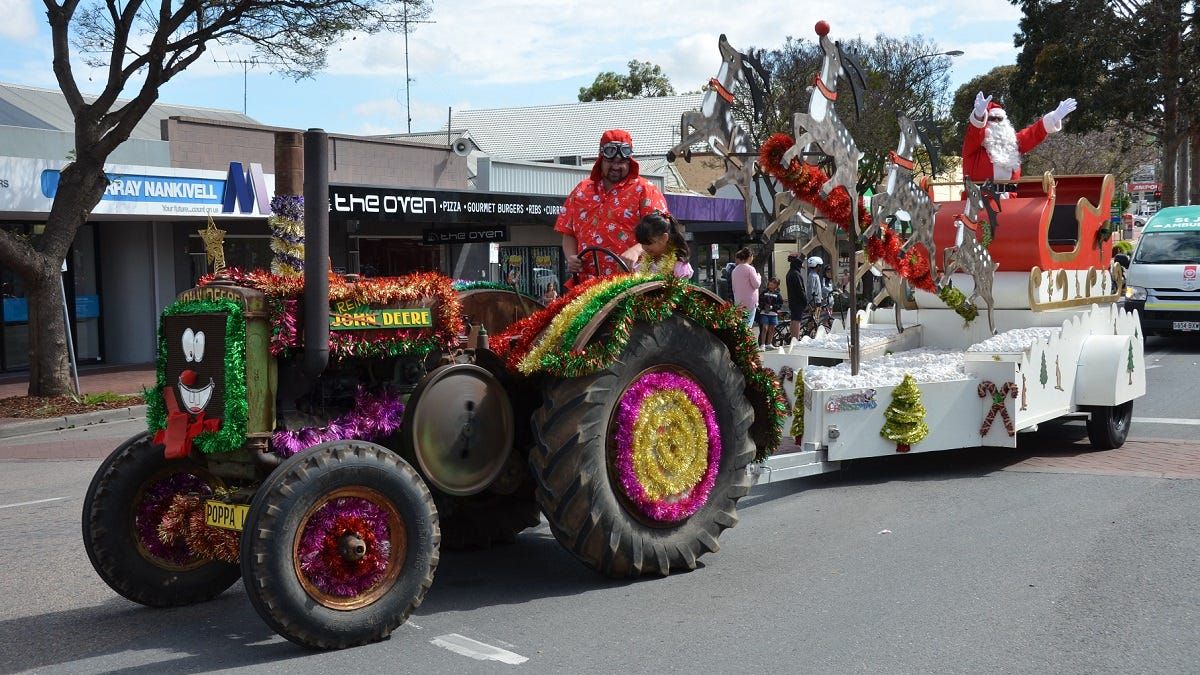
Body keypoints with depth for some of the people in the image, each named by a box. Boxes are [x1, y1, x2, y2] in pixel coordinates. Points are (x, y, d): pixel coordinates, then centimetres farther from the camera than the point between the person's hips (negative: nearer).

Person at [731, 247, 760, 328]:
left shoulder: (735, 270, 10)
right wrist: (759, 277, 7)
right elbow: (756, 284, -11)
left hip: (739, 302, 7)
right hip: (749, 302, -7)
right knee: (748, 325, -6)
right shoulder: (750, 269, -12)